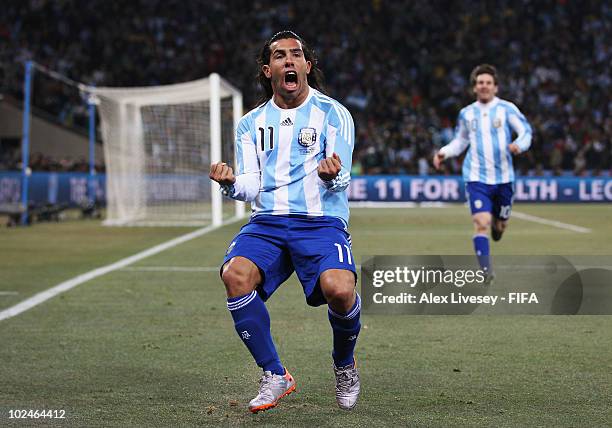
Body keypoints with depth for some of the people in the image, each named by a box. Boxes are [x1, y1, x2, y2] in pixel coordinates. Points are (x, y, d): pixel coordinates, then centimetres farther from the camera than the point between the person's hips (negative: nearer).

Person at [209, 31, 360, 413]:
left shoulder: (333, 113, 5)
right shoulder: (251, 123, 15)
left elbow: (341, 179, -4)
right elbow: (251, 186, 8)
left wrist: (332, 177, -28)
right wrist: (231, 183, -16)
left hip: (322, 222, -3)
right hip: (268, 222, 3)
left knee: (338, 288, -31)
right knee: (235, 274, -28)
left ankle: (345, 365, 4)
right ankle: (275, 376, -10)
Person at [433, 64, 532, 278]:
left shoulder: (506, 108, 0)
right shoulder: (466, 113, 9)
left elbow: (526, 131, -3)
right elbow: (460, 141, 21)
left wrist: (519, 144, -25)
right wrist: (444, 152, 3)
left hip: (503, 177, 0)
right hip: (477, 177, 0)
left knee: (500, 226, 12)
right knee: (481, 223, -17)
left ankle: (497, 223, 51)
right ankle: (486, 271, -14)